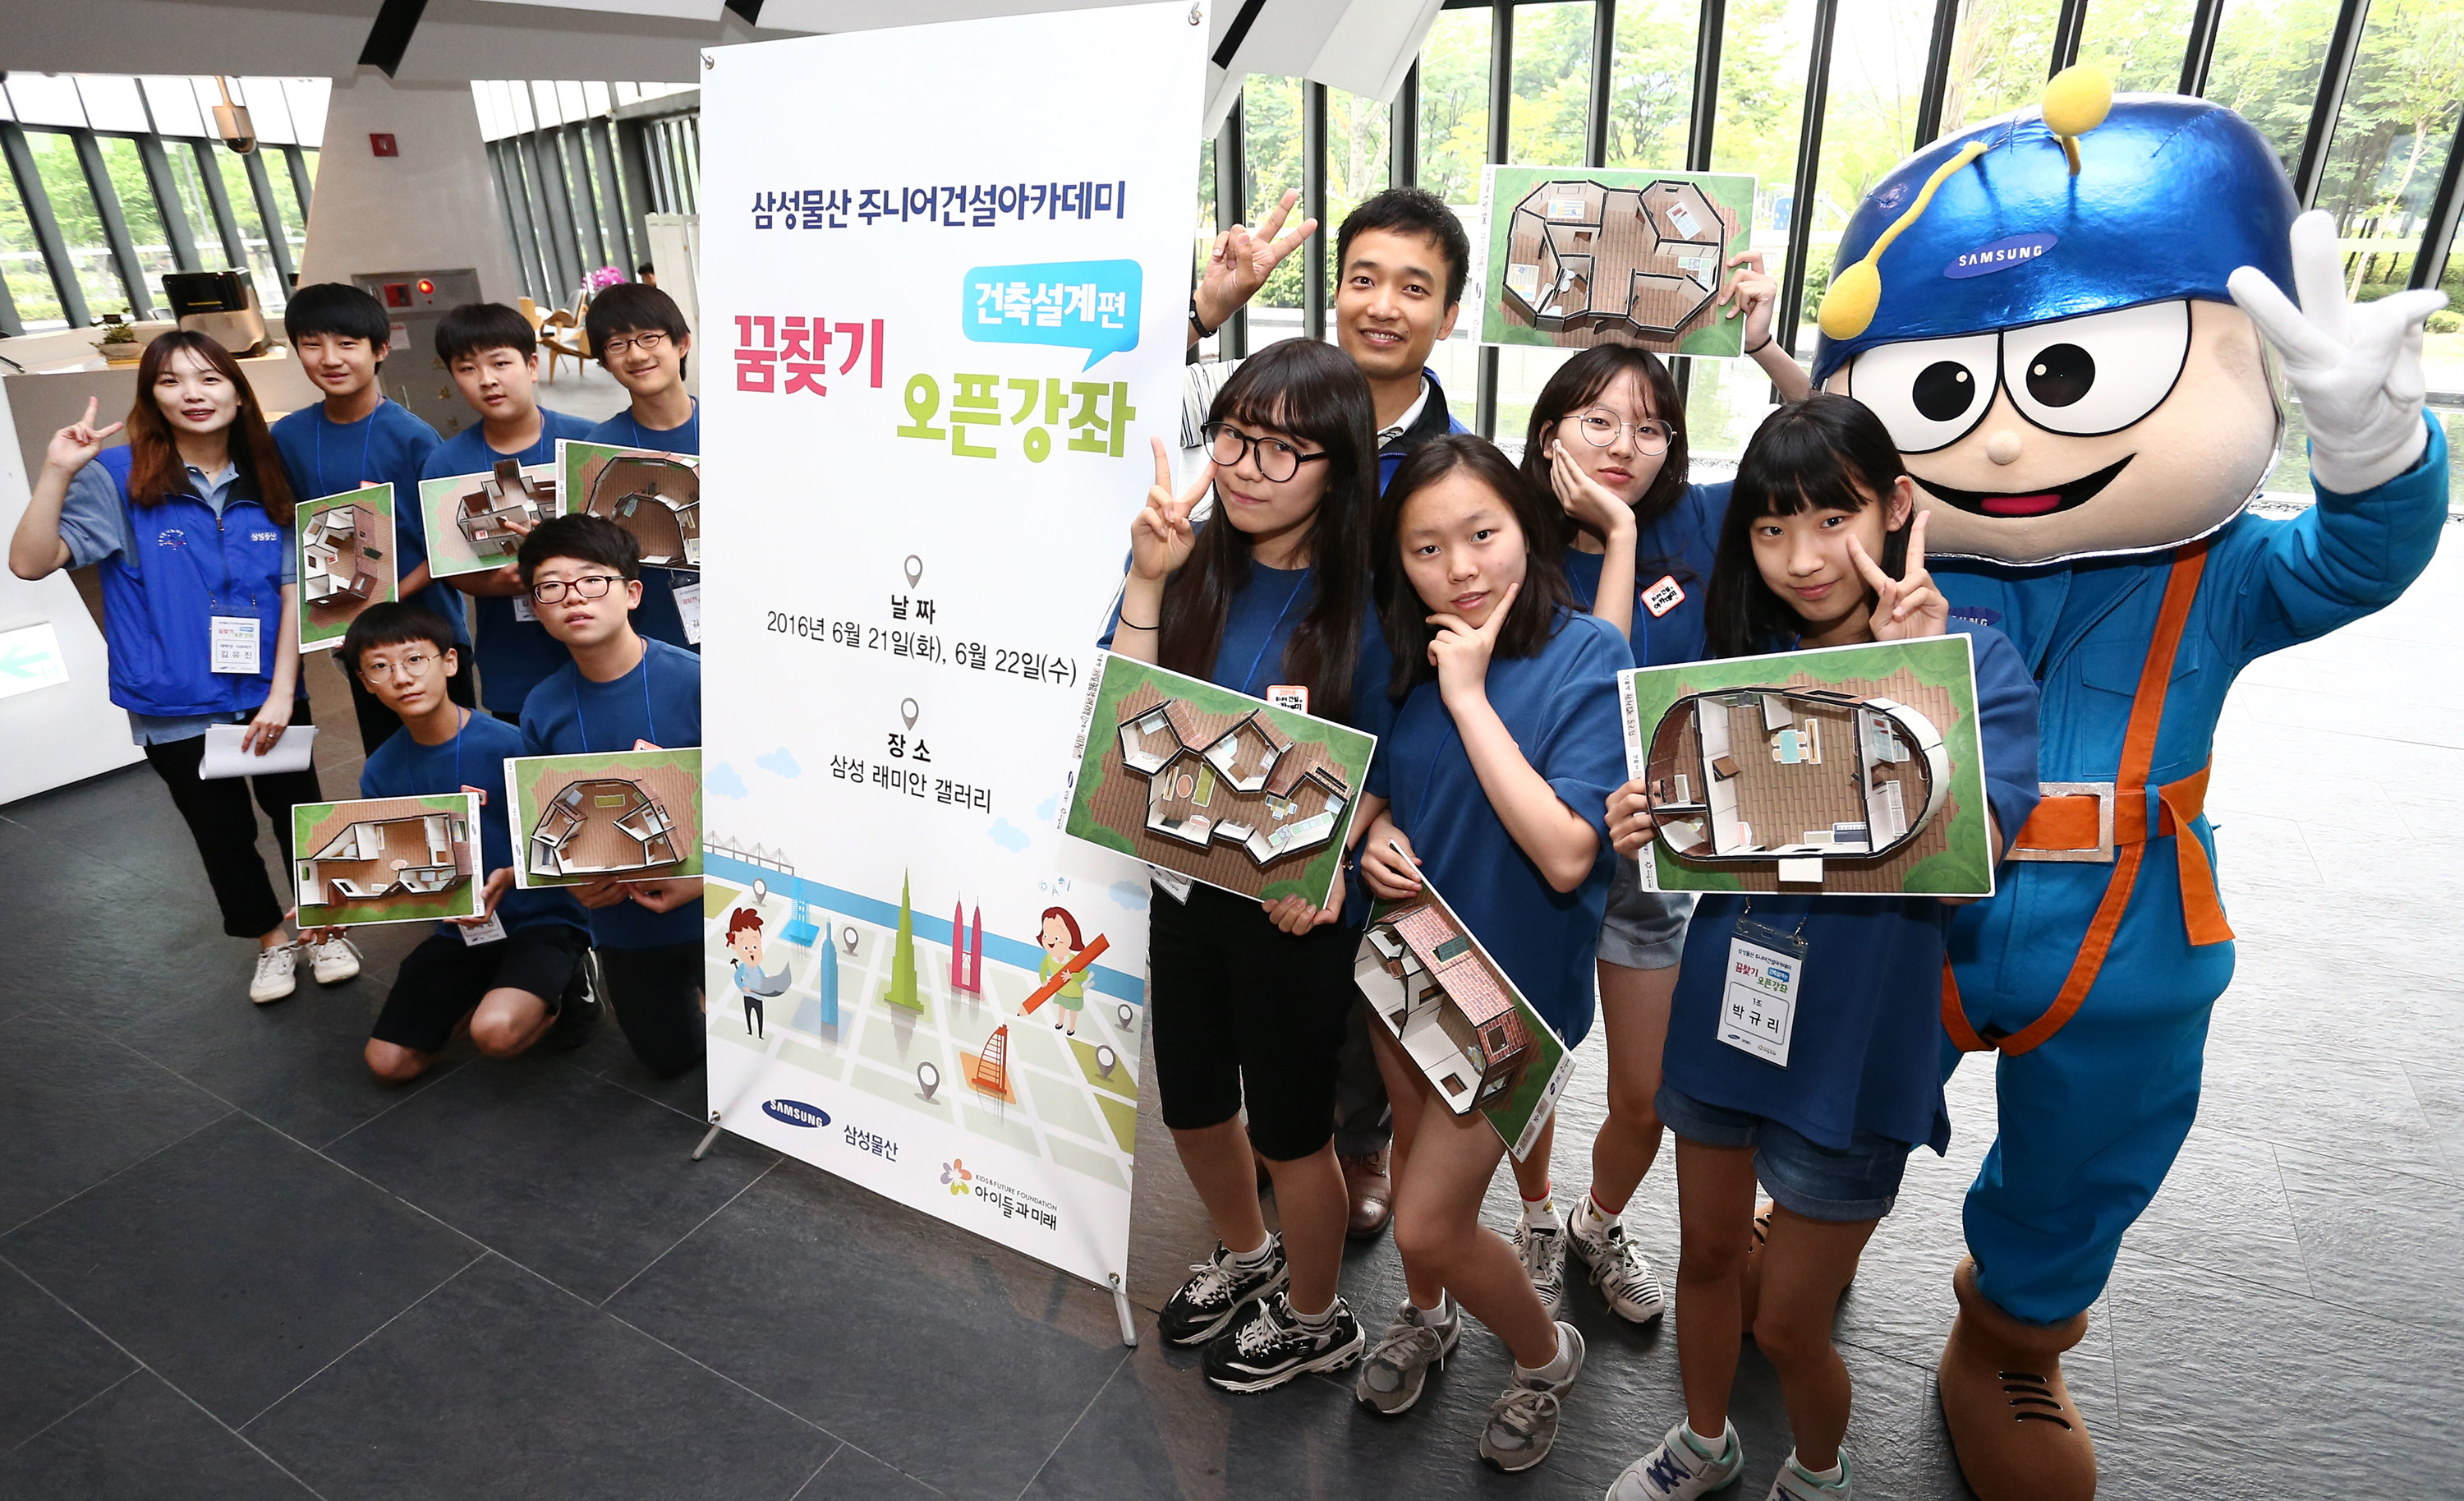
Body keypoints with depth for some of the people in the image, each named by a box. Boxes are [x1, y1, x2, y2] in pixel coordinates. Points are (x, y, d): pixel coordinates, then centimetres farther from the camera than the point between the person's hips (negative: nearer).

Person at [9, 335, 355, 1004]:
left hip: (269, 695, 1)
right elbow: (30, 562, -13)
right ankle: (272, 940, 33)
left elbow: (292, 592, -1)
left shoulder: (267, 483, 0)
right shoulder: (119, 477, -6)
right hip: (175, 706, -1)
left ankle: (324, 929, 31)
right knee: (222, 832, 13)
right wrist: (58, 472, -24)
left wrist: (282, 692, -8)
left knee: (297, 811, 11)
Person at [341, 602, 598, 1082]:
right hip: (459, 930, 6)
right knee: (388, 1062, 1)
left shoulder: (507, 745, -18)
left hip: (541, 920, -6)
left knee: (495, 1033, -30)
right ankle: (481, 995, 23)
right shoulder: (381, 773, 0)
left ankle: (565, 995, 2)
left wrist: (507, 878, -30)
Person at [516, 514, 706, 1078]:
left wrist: (703, 878, -25)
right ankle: (690, 991, 50)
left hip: (713, 905, -4)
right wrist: (573, 880, -13)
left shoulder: (695, 681, -20)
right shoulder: (543, 708, -6)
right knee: (669, 1057, 22)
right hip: (624, 922, 4)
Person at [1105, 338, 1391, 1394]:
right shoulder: (1190, 563, -7)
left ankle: (1314, 1319, 46)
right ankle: (1244, 1254, 55)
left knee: (1288, 1128, 16)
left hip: (1296, 907, -4)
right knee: (1191, 1105, 23)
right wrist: (1147, 585, -23)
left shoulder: (1367, 597, -17)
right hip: (1186, 882, 5)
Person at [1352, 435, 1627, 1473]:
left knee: (1429, 1221, 0)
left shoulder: (1587, 654, -20)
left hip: (1514, 980, -5)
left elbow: (1566, 855, -28)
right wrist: (1375, 834, -11)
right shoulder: (1414, 657, -3)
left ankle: (1546, 1355, 31)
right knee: (1417, 1148, 24)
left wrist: (1470, 696, -27)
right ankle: (1425, 1316, 53)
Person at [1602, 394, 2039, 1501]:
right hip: (1718, 1010, 4)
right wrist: (1649, 830, -14)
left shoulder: (1978, 661, -13)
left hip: (1854, 1043, -4)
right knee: (1707, 1253, 22)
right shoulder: (1746, 661, 0)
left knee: (1789, 1324, 11)